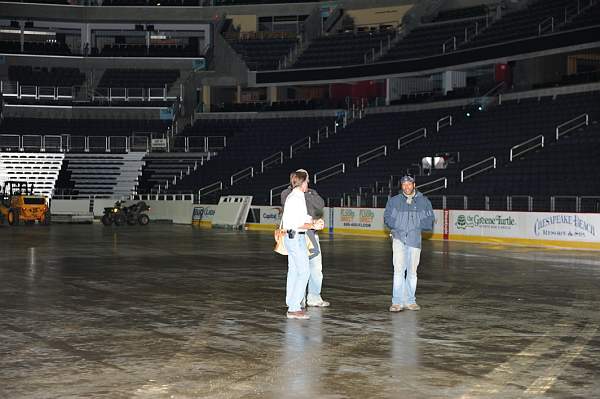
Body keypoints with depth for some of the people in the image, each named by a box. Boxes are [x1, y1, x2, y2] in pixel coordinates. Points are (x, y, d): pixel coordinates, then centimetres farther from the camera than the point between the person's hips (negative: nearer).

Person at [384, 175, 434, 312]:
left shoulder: (424, 201, 5)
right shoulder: (394, 201, 7)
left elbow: (430, 220, 7)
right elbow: (387, 217, 10)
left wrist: (419, 226, -9)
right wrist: (396, 226, -6)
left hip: (415, 239, 1)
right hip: (399, 239, -1)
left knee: (412, 271, 9)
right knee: (398, 269, -8)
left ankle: (410, 301, 19)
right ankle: (397, 302, -7)